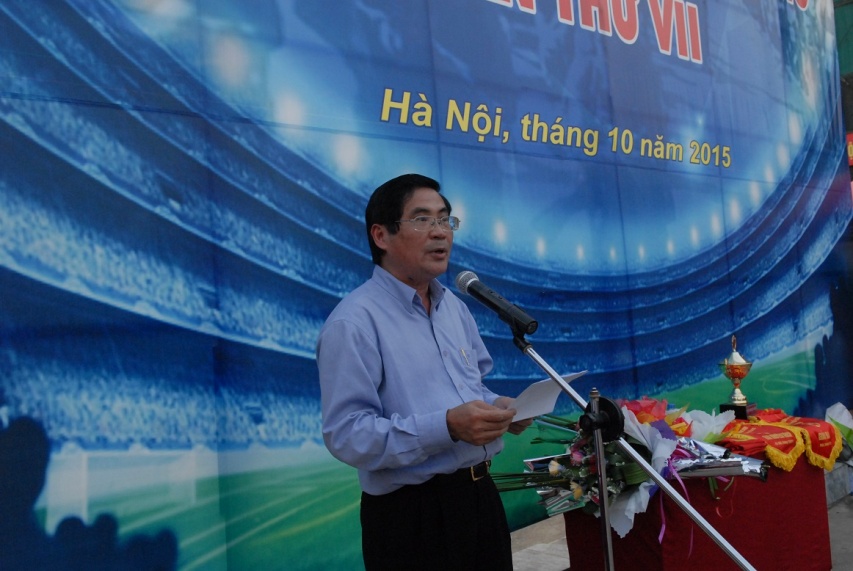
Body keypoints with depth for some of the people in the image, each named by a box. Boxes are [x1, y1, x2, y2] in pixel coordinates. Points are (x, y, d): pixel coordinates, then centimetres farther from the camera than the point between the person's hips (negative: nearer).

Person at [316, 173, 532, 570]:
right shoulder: (354, 323, -16)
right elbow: (346, 434, -22)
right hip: (411, 517, -7)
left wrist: (498, 406, -1)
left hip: (479, 497, 8)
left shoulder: (455, 307, 12)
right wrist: (447, 427, -29)